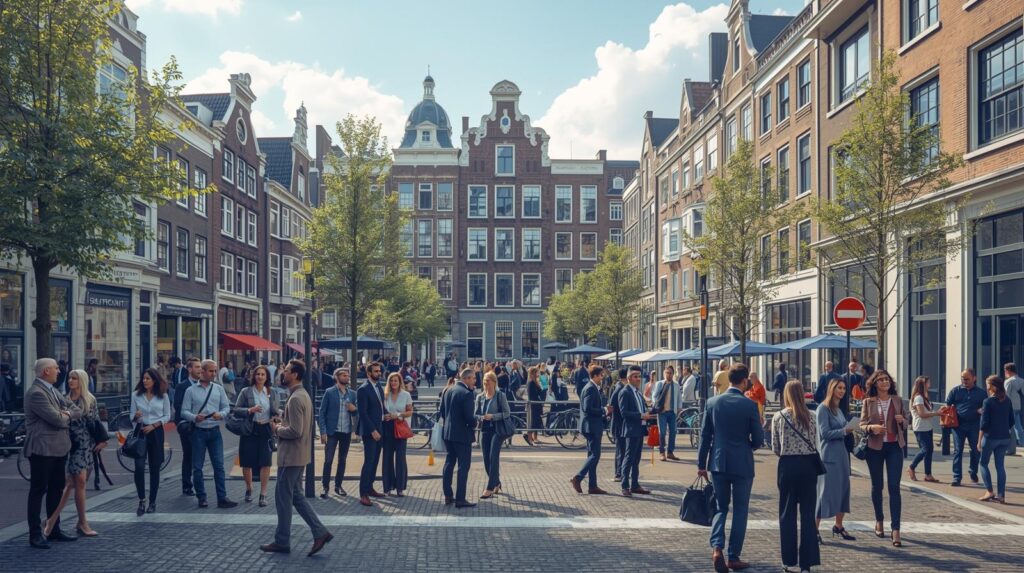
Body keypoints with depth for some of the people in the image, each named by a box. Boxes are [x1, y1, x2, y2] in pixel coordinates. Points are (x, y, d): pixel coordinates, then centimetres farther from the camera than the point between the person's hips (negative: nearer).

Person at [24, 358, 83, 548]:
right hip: (43, 450, -9)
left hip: (58, 448, 9)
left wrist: (67, 413, -9)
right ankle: (35, 535, 6)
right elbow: (57, 420, -22)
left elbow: (78, 411, 13)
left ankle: (54, 530, 24)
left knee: (56, 489, 15)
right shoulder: (36, 393, -17)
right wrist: (67, 415, -1)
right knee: (38, 491, -1)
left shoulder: (52, 390, 14)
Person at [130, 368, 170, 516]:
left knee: (154, 468, 5)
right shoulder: (136, 395, 3)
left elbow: (167, 416, 2)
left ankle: (152, 502, 15)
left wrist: (153, 426, -10)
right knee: (139, 467, -13)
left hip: (156, 432, 0)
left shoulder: (163, 396, 0)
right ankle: (141, 500, -1)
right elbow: (132, 416, 7)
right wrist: (136, 416, -16)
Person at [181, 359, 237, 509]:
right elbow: (184, 411, -3)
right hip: (198, 431, -2)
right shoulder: (191, 391, 0)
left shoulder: (219, 389, 8)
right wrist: (195, 417, -22)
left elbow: (226, 407, 7)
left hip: (214, 431, 2)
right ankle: (201, 498, 15)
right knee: (197, 467, 4)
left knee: (219, 465, -1)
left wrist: (221, 414, -15)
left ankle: (222, 498, 1)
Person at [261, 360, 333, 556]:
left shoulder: (295, 398, -20)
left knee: (283, 497, 2)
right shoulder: (303, 395, 12)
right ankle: (320, 532, 11)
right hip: (298, 455, 10)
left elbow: (295, 431, -26)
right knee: (296, 496, 15)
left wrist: (277, 429, -9)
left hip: (291, 456, -10)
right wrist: (282, 420, 7)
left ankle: (282, 542, 13)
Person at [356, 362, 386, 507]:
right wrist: (373, 430, -18)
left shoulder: (379, 387, 13)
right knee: (369, 461, -9)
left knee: (375, 461, 12)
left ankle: (369, 488, 22)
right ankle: (363, 494, -6)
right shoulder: (363, 390, -12)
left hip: (379, 429, 8)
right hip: (370, 431, -8)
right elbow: (362, 413, -16)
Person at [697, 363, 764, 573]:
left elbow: (705, 435, 2)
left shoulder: (712, 402, -1)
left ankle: (716, 548, -5)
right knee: (740, 510, 10)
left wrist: (701, 464, 9)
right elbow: (758, 439, -7)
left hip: (718, 463, 3)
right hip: (742, 464, -3)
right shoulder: (749, 405, -10)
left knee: (720, 507, 15)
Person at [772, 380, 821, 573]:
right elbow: (814, 443, 1)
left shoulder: (779, 417, -5)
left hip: (788, 465, -2)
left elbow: (775, 448, -2)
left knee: (787, 513, 6)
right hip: (808, 464, 2)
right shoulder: (810, 417, 0)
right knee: (808, 512, 7)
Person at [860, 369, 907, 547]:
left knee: (894, 487, -6)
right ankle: (879, 520, 32)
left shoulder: (897, 400, 5)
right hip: (875, 447, 0)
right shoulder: (868, 402, 0)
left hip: (894, 447, 0)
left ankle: (895, 529, -8)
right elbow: (862, 424, 0)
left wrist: (902, 420, -10)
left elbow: (905, 424, 13)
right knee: (877, 486, 12)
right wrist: (872, 427, -20)